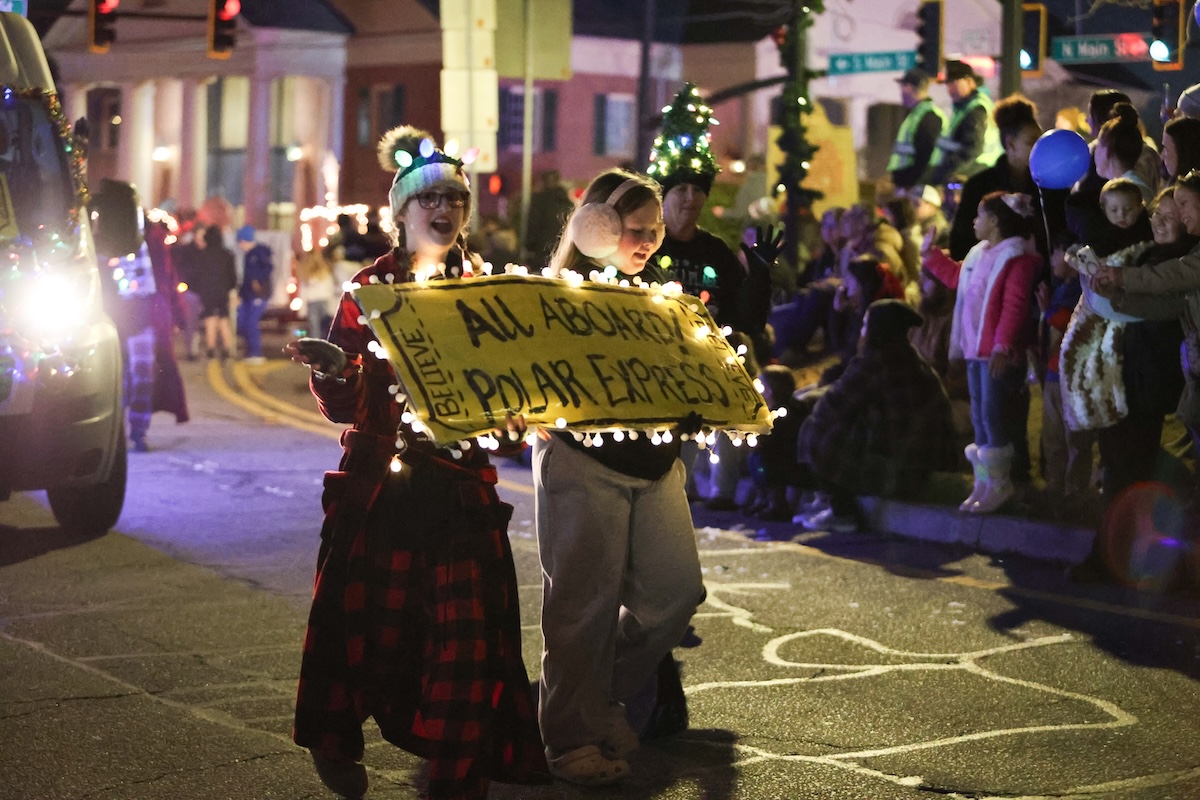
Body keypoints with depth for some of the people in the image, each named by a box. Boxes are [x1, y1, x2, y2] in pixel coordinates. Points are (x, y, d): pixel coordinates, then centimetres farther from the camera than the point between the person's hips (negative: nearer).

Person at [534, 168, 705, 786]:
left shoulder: (656, 295, 14)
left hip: (654, 464, 7)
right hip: (584, 463, -7)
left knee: (676, 588, 4)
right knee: (586, 604, -3)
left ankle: (608, 697, 23)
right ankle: (572, 739, 7)